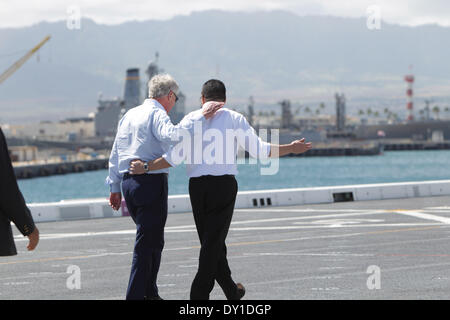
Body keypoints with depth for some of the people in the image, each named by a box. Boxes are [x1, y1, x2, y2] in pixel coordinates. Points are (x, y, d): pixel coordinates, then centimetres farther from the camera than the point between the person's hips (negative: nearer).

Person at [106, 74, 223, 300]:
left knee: (152, 240, 19)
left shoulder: (129, 115, 18)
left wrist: (114, 188, 23)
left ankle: (150, 293, 24)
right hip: (152, 183, -9)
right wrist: (200, 118, -27)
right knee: (147, 244, -6)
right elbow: (171, 135, -30)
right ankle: (135, 296, -9)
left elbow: (115, 154, 20)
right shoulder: (157, 114, -8)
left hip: (128, 182, 9)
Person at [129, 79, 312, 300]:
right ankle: (199, 294, -7)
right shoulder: (234, 118, 2)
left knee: (211, 241, 15)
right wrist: (291, 149, 8)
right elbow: (259, 150, -3)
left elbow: (175, 157, -5)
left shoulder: (190, 120, 7)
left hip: (197, 186, 3)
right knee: (214, 242, 0)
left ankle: (232, 291, 26)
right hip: (224, 183, -3)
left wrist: (145, 168, 1)